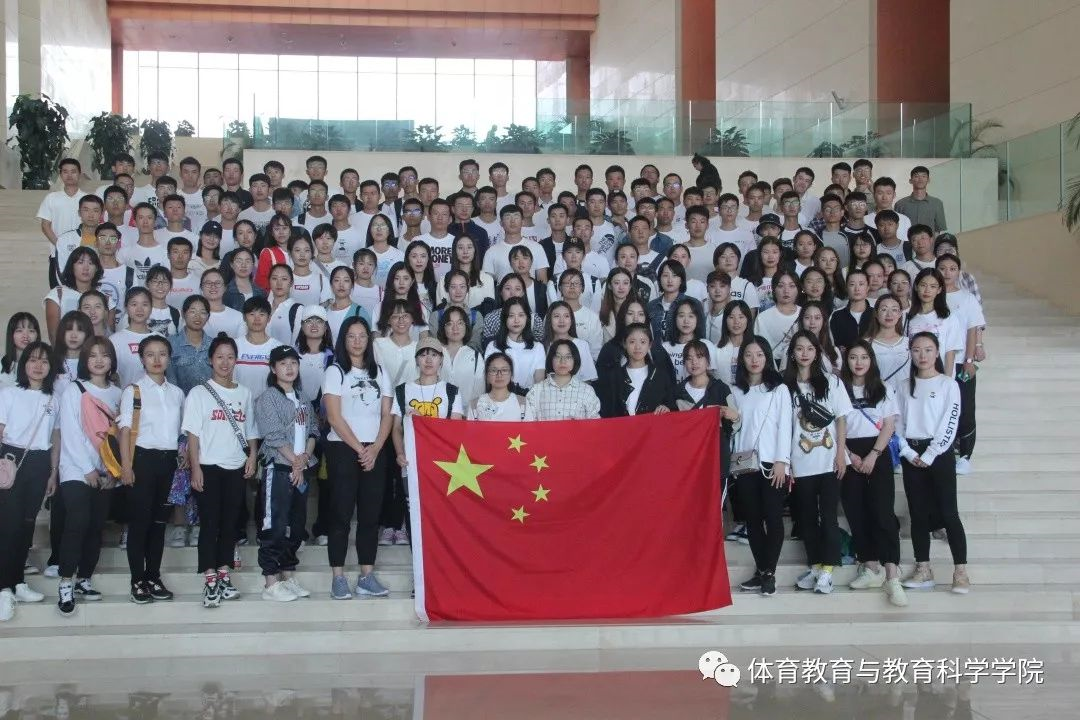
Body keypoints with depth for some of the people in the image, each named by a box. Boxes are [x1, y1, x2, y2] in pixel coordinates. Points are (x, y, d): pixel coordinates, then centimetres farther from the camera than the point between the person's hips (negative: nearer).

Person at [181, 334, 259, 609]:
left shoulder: (244, 393, 10)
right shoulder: (199, 393, -2)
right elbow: (192, 434, -5)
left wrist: (252, 457, -1)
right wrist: (195, 468, -11)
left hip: (236, 468, 4)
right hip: (209, 467, -4)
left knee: (230, 523, 7)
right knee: (210, 523, -3)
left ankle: (223, 576, 15)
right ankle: (210, 581, -2)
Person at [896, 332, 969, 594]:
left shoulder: (948, 384, -2)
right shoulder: (905, 386, 11)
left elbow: (950, 424, -9)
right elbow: (897, 422, 7)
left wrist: (929, 455, -13)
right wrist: (909, 453, -7)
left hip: (939, 453, -4)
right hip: (912, 455, 4)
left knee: (948, 512, -7)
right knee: (917, 513, 6)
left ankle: (961, 572, -7)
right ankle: (923, 570, 12)